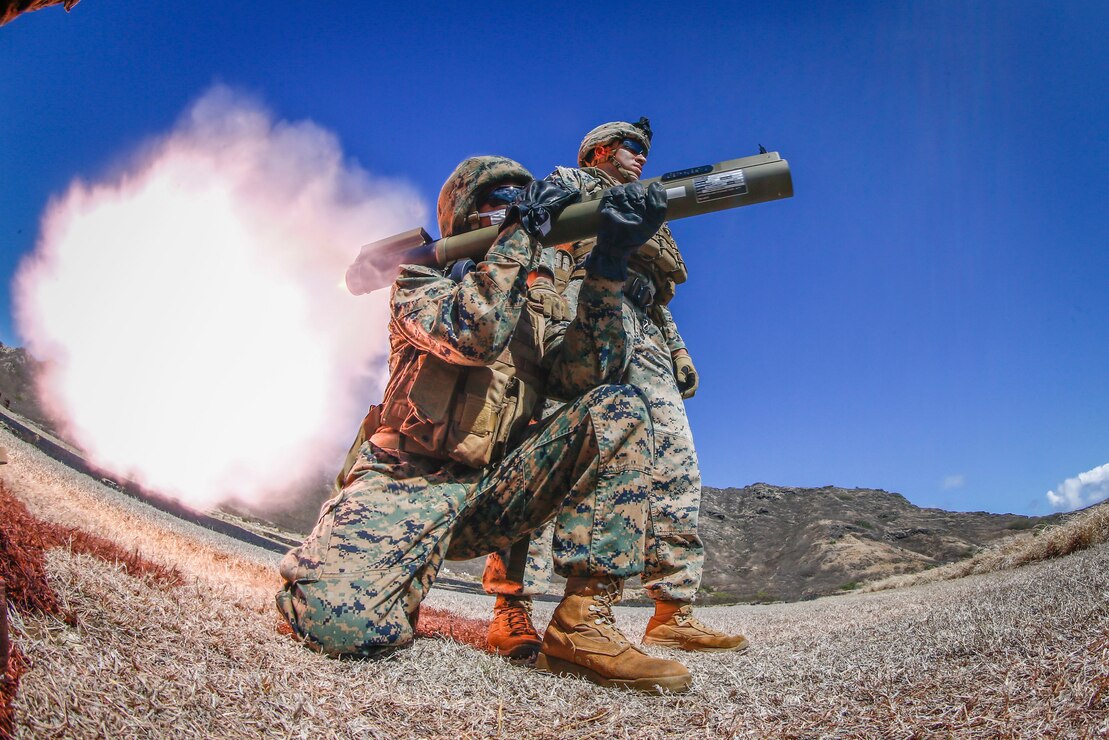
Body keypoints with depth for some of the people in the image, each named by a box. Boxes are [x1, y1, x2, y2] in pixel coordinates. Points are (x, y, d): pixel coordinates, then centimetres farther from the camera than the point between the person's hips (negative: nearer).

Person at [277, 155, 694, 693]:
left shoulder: (532, 320, 19)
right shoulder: (418, 280, 6)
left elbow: (586, 374, -3)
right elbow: (472, 331, -18)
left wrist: (608, 261, -9)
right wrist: (522, 232, -10)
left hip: (489, 495, 5)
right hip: (409, 480, -4)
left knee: (619, 410, -16)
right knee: (343, 620, -34)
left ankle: (582, 622, -21)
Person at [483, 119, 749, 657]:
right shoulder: (568, 182, 23)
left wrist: (679, 355, 19)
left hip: (643, 342, 7)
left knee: (677, 466, -5)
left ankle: (673, 614, -3)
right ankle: (512, 606, -23)